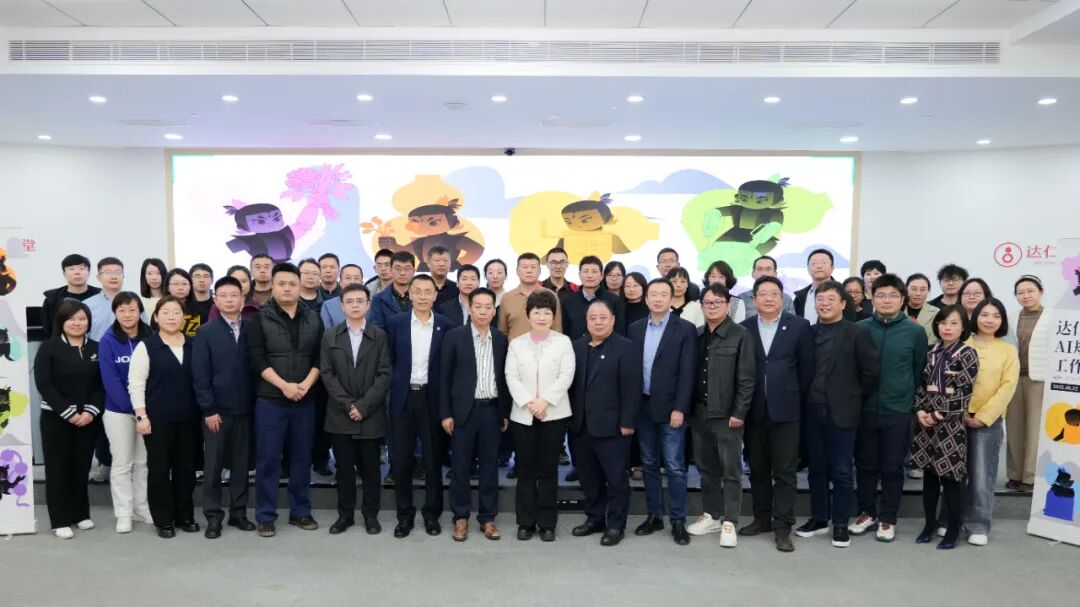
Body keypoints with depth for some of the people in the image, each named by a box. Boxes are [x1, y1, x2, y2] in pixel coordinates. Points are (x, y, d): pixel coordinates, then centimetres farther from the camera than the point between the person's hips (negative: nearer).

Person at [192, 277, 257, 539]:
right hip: (217, 410, -2)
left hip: (245, 408, 2)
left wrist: (256, 401, -2)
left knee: (241, 464, 10)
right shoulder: (206, 332, -2)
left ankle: (238, 512, 21)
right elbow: (200, 375, -5)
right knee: (214, 465, 5)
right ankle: (213, 516, 16)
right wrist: (208, 409, -10)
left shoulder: (252, 329, 3)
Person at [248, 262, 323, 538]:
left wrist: (305, 385, -11)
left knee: (302, 458, 10)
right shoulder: (261, 318, -2)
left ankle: (300, 512, 21)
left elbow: (319, 358, 5)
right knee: (267, 460, 2)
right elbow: (257, 359, -8)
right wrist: (284, 386, -16)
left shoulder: (314, 320, 7)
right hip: (270, 399, -3)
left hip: (305, 400, 3)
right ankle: (265, 516, 12)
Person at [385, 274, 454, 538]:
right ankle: (405, 515, 19)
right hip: (403, 398, 1)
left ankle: (432, 514, 21)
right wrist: (391, 389, 0)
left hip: (432, 398, -1)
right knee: (401, 460, 6)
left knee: (433, 460, 7)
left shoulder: (446, 326, -1)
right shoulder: (395, 323, 2)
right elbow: (388, 361, 5)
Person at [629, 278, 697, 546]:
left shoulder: (685, 329, -5)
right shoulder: (635, 328, 7)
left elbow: (687, 372, -9)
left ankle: (678, 521, 10)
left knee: (675, 467, 0)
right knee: (649, 464, 12)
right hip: (643, 407, 4)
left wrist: (679, 408, -14)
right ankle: (654, 516, 23)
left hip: (670, 408, -4)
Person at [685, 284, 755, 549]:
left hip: (727, 414, -5)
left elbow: (747, 378, -9)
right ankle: (711, 515, 26)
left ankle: (729, 522, 13)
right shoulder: (696, 336, 8)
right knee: (706, 467, 13)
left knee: (731, 470, 4)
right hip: (699, 413, 5)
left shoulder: (740, 335, -6)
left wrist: (739, 412, -13)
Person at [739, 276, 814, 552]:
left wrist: (798, 401, 1)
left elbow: (807, 368, 1)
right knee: (757, 469, 12)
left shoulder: (799, 326, 0)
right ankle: (762, 518, 24)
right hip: (754, 410, 2)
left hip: (785, 409, -2)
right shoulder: (744, 328, 4)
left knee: (785, 471, 2)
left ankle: (782, 526, 9)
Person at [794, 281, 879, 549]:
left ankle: (840, 524, 14)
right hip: (812, 411, 4)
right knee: (817, 468, 12)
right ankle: (819, 518, 24)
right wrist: (807, 397, 7)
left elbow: (870, 371, -5)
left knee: (842, 471, 3)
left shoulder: (857, 332, -5)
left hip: (842, 412, -4)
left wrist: (853, 396, 1)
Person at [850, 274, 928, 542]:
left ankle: (887, 519, 20)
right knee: (865, 465, 9)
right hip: (865, 409, 1)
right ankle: (866, 513, 25)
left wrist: (909, 399, 6)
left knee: (892, 468, 7)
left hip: (898, 412, -1)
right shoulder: (860, 329, -1)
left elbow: (920, 371, 6)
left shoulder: (915, 332, -2)